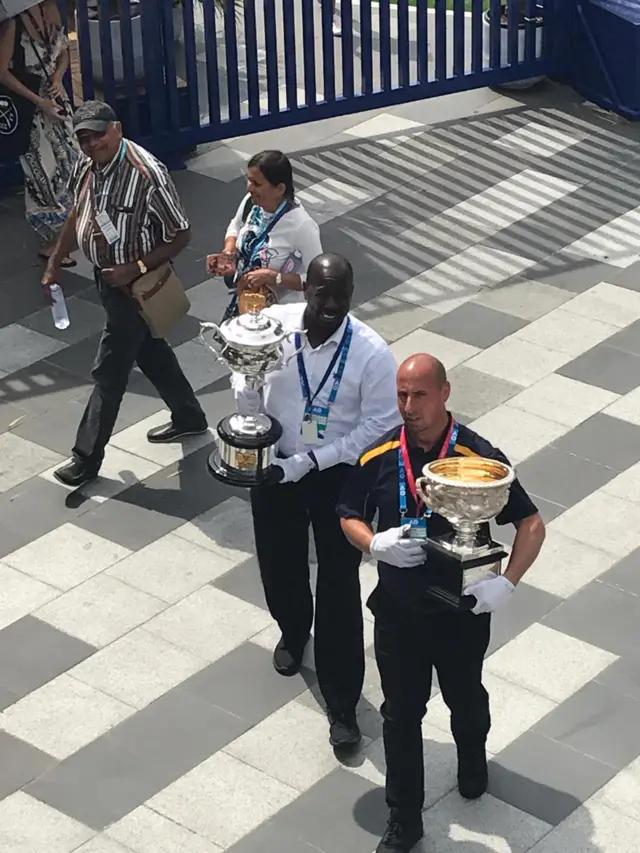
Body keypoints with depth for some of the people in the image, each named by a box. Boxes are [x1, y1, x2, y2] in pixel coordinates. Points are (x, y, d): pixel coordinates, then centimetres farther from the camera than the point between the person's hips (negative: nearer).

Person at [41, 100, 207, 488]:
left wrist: (136, 268, -25)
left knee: (110, 370, 1)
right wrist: (54, 263, 13)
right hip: (106, 277, 8)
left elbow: (181, 235, -20)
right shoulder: (86, 167, -5)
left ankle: (88, 456, 13)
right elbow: (78, 216, 14)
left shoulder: (148, 175, -28)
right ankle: (189, 417, 42)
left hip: (135, 285, -8)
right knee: (149, 351, 23)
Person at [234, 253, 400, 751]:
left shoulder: (372, 353, -22)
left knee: (339, 590, 1)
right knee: (280, 565, 22)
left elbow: (379, 426, -17)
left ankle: (342, 706, 13)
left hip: (338, 477, -3)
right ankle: (293, 632, 57)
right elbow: (246, 388, 2)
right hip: (276, 467, 3)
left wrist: (310, 461, -21)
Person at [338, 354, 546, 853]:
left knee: (466, 699, 25)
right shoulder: (379, 456, -11)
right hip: (397, 612, 1)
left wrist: (506, 583, -26)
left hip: (462, 612, -1)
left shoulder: (479, 457, -20)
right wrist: (376, 545, -19)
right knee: (401, 716, 11)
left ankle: (472, 761, 57)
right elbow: (350, 517, 3)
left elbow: (532, 525, -13)